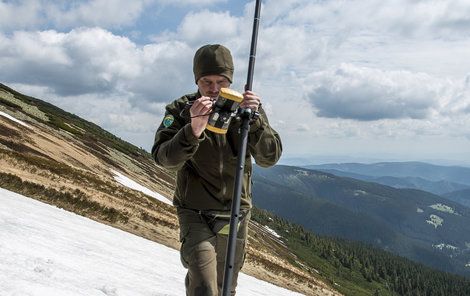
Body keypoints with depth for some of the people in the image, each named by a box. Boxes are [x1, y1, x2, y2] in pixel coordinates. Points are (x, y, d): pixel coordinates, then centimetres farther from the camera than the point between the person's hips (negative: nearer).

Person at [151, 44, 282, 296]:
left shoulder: (246, 108, -5)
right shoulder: (181, 110, -8)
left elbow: (270, 157, -14)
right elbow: (164, 158, -21)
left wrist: (255, 121, -32)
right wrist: (193, 131, -39)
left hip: (235, 213, 3)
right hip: (195, 212, -3)